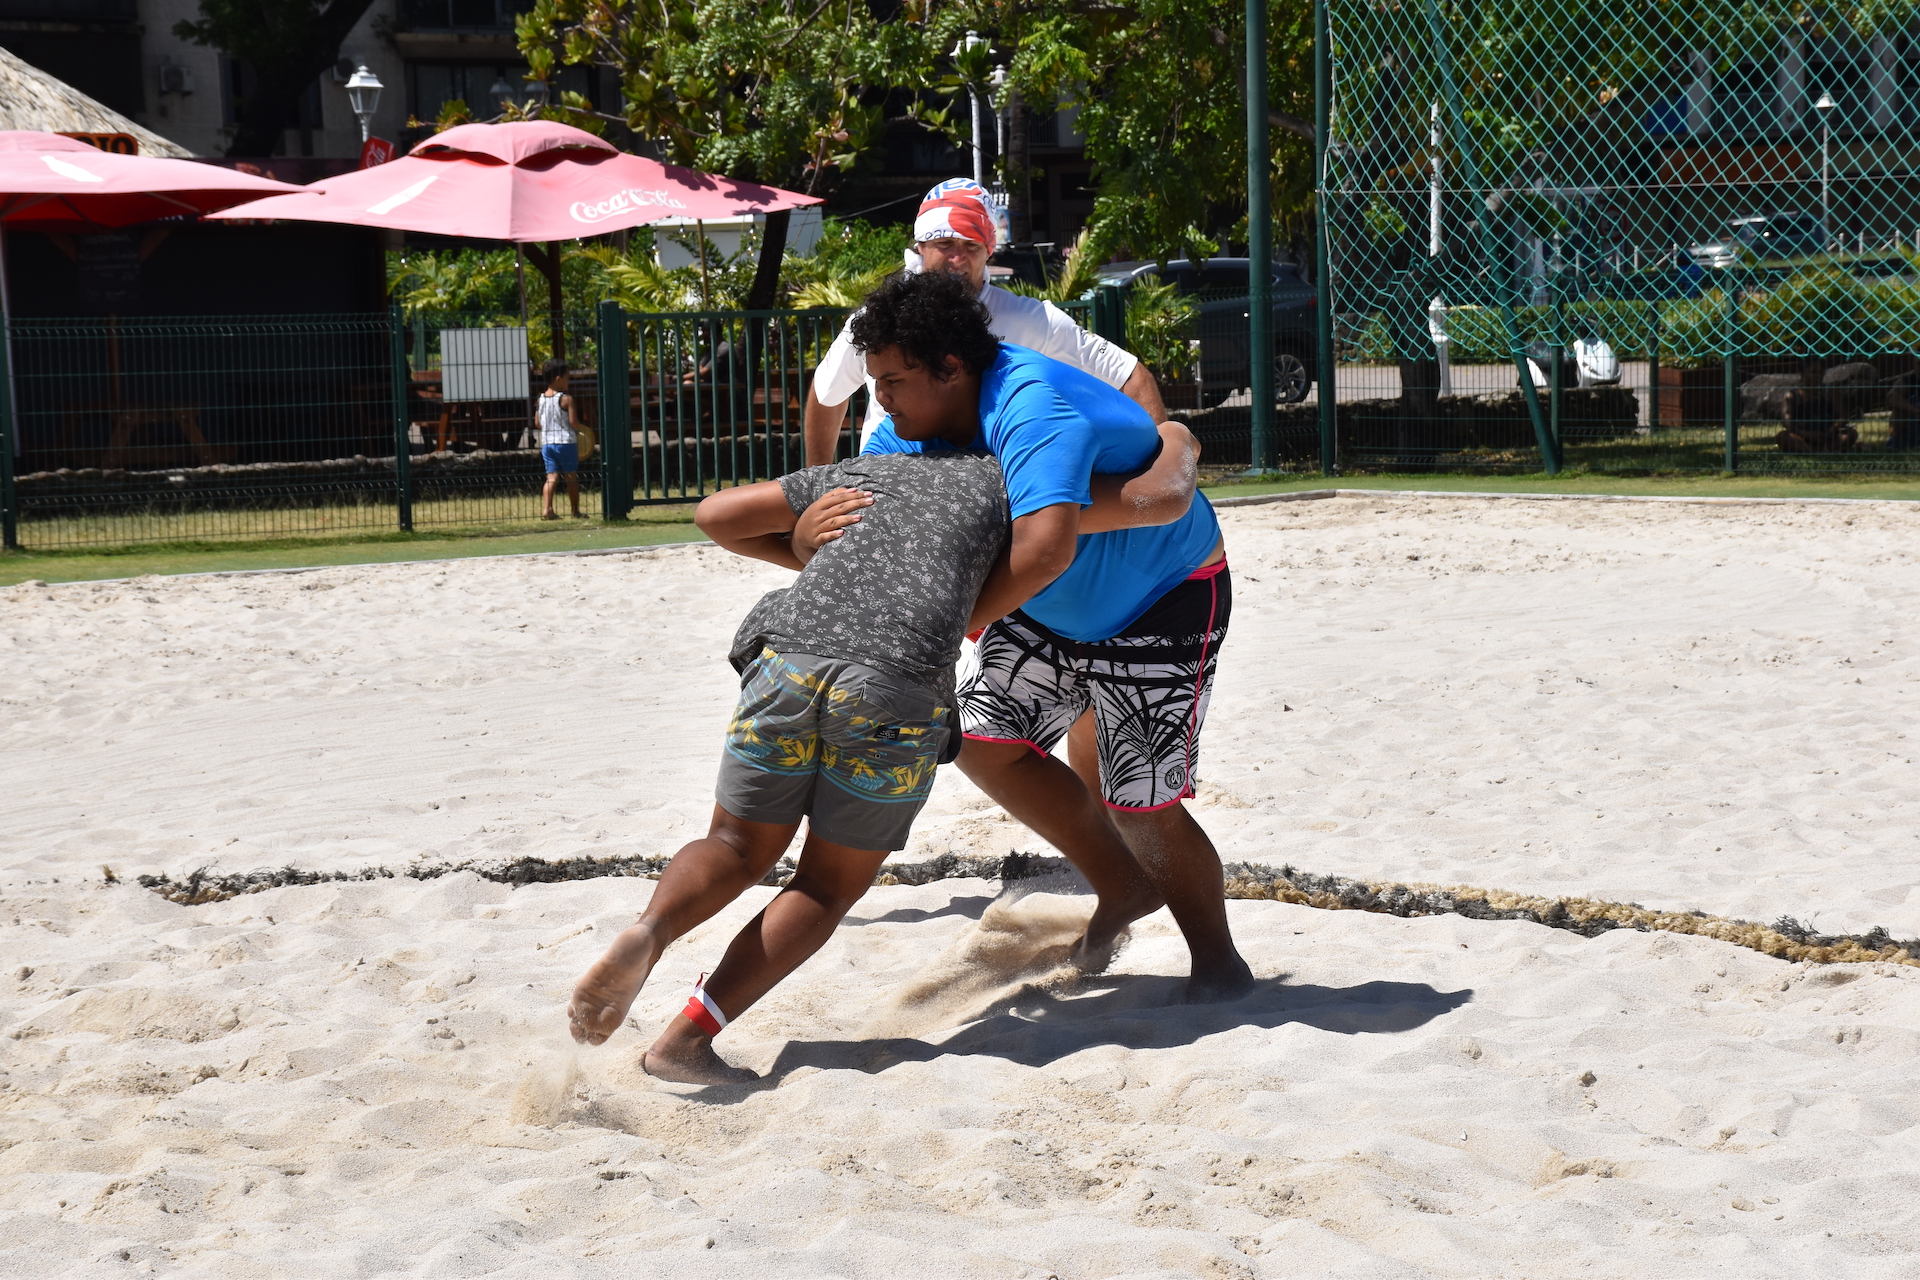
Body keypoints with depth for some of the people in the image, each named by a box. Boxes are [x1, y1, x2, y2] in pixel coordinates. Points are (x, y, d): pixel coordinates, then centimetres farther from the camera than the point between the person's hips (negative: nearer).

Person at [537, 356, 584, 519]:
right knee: (571, 477, 7)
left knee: (552, 477, 2)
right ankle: (576, 511, 12)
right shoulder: (566, 399, -11)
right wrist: (579, 427, 5)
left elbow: (538, 422, 9)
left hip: (547, 443, 5)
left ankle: (546, 509, -15)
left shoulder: (540, 400, 6)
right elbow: (574, 422, -15)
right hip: (566, 442, -5)